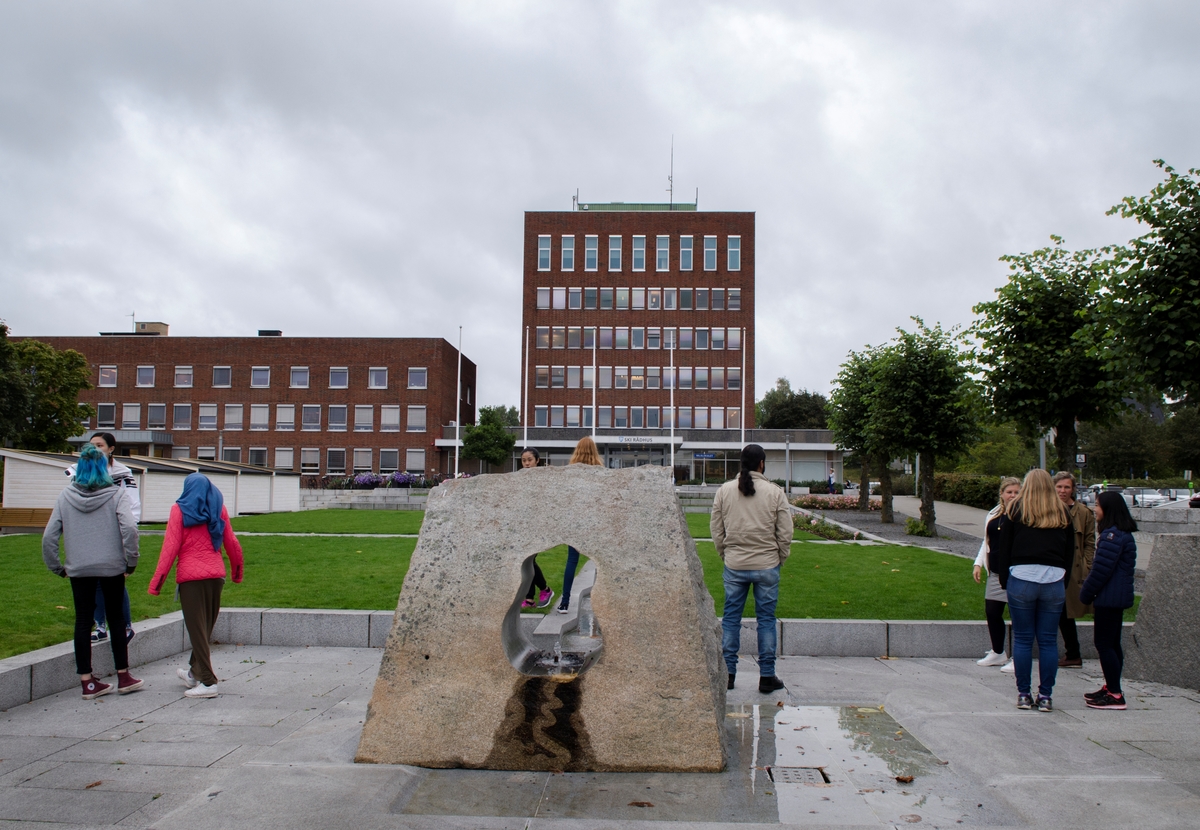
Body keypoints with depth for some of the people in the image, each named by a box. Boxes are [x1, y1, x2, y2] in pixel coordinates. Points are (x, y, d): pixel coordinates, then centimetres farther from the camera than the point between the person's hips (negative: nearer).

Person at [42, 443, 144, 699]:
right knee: (116, 620, 11)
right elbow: (129, 528, -19)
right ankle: (123, 677, 19)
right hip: (112, 567, -1)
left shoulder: (65, 497, 0)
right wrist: (131, 562, -9)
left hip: (78, 570, 1)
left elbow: (49, 537, -2)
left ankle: (87, 682, 13)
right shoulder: (113, 495, -7)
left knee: (83, 622, 9)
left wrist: (56, 567, 9)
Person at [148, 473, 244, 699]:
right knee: (207, 626, 16)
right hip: (216, 574, 4)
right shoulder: (219, 509, 10)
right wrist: (237, 571, 23)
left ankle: (208, 682, -4)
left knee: (197, 628, -1)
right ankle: (194, 673, 31)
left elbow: (171, 547, -7)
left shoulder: (180, 510, 0)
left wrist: (157, 580, -5)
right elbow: (231, 543, 10)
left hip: (190, 576, -4)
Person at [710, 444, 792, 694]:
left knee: (731, 618, 9)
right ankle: (767, 677, 11)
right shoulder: (775, 492, -6)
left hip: (734, 566, 2)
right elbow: (785, 533, -4)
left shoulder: (725, 490, 0)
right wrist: (780, 559, 11)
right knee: (766, 620, 6)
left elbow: (716, 530, 4)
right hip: (766, 565, -2)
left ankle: (727, 673, 14)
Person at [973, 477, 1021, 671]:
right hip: (996, 573, 7)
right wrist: (979, 563, 14)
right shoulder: (993, 515, 13)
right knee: (991, 612, 12)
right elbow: (986, 541, 21)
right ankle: (998, 653, 29)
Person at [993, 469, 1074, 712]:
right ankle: (1046, 696, 9)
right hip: (1054, 580, 2)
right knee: (1048, 641, 6)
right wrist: (1061, 576, 15)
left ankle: (1024, 694, 8)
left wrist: (1004, 580, 8)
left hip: (1021, 578, -2)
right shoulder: (1062, 513, 9)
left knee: (1022, 640, 4)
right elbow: (1071, 551, 12)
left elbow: (1003, 548, 1)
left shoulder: (1015, 510, 2)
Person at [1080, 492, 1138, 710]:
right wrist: (1090, 593, 19)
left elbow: (1102, 569, -20)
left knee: (1104, 644, -6)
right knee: (1112, 643, 15)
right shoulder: (1124, 534, 15)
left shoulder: (1112, 535, -18)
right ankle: (1111, 688, 22)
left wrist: (1086, 595, -9)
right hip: (1118, 597, 10)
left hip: (1109, 598, -10)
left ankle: (1115, 695, -4)